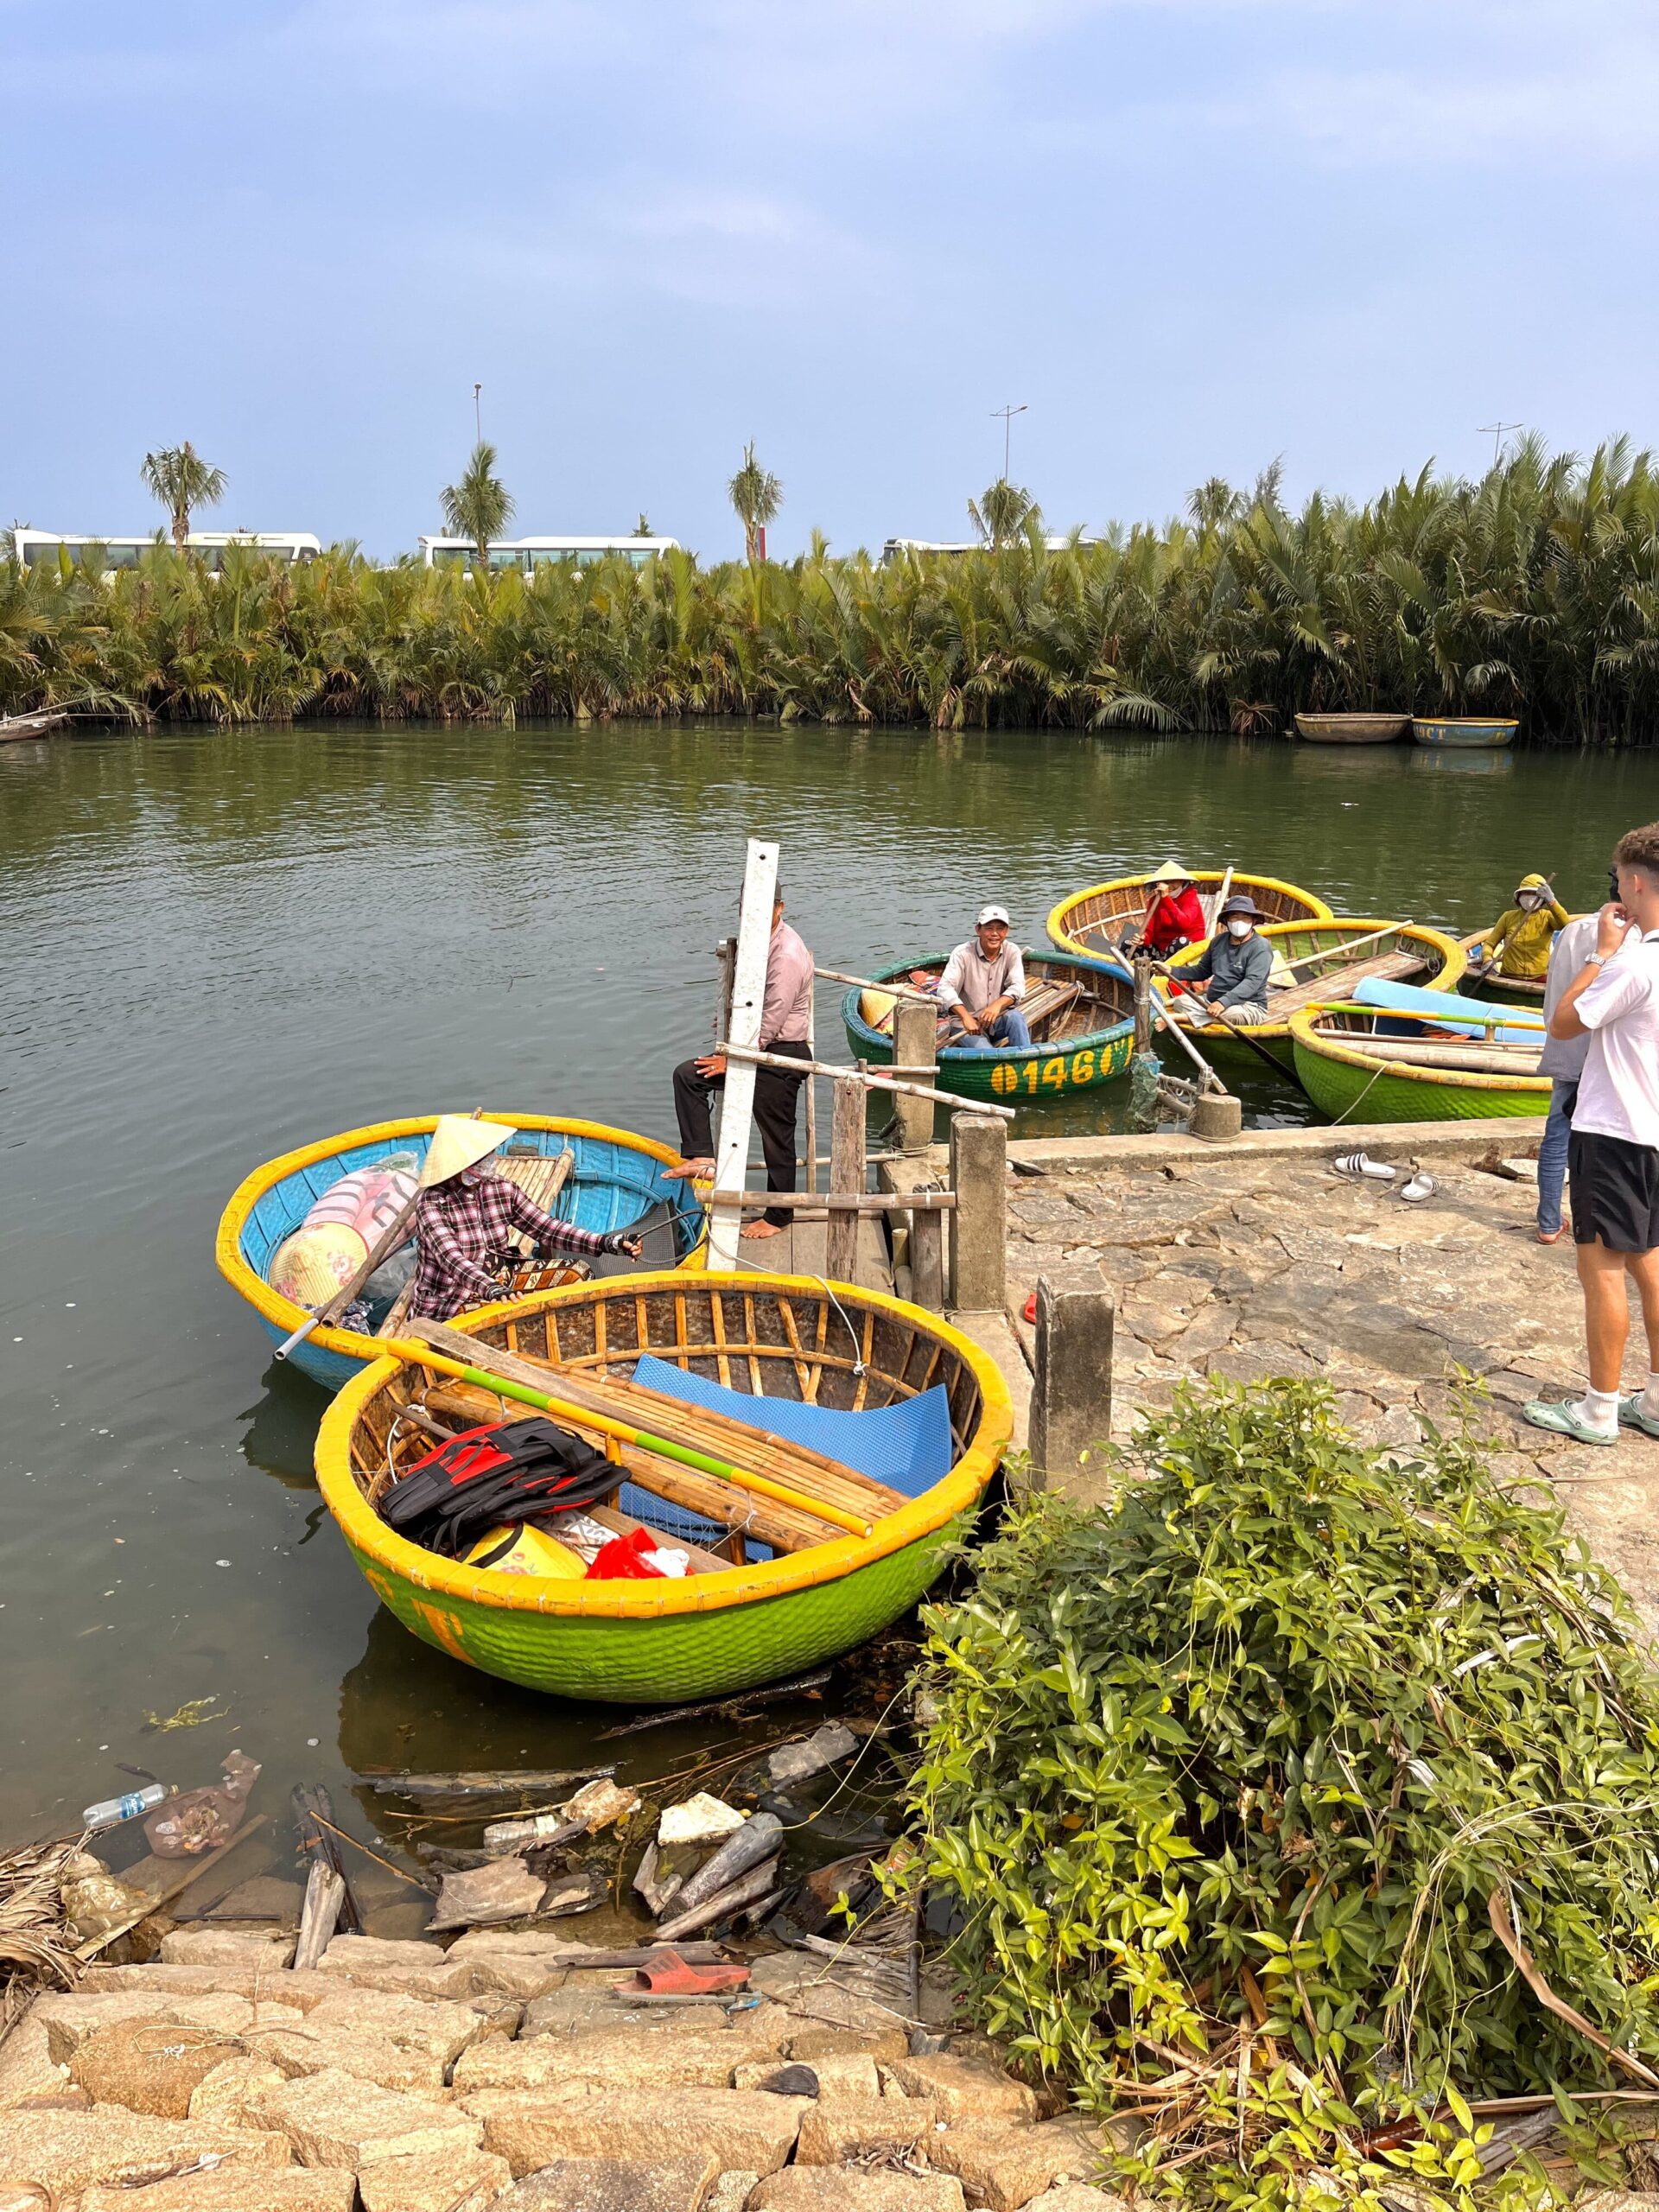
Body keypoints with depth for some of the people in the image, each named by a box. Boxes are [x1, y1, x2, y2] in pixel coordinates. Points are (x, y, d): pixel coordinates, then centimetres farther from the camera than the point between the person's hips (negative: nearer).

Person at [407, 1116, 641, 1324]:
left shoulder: (502, 1188, 0)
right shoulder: (433, 1202, -18)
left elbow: (545, 1229, -3)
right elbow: (451, 1259, -32)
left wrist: (605, 1242, -16)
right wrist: (490, 1289, -51)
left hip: (498, 1281, 7)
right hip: (447, 1305, -7)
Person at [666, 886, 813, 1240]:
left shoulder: (787, 957, -24)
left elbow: (769, 1026, -23)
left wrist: (732, 1060, -15)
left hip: (781, 1057, -10)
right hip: (753, 1048, 10)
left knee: (777, 1138, 3)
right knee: (687, 1075, 1)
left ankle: (779, 1216, 19)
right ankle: (701, 1157, -1)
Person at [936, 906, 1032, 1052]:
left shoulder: (1012, 952, -1)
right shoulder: (963, 953, -11)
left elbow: (1017, 987, -14)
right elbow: (945, 988, -23)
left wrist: (998, 1004, -37)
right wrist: (965, 1016, -40)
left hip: (997, 1020, 3)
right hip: (965, 1024, -3)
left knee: (1015, 1016, -30)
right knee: (987, 1053, -31)